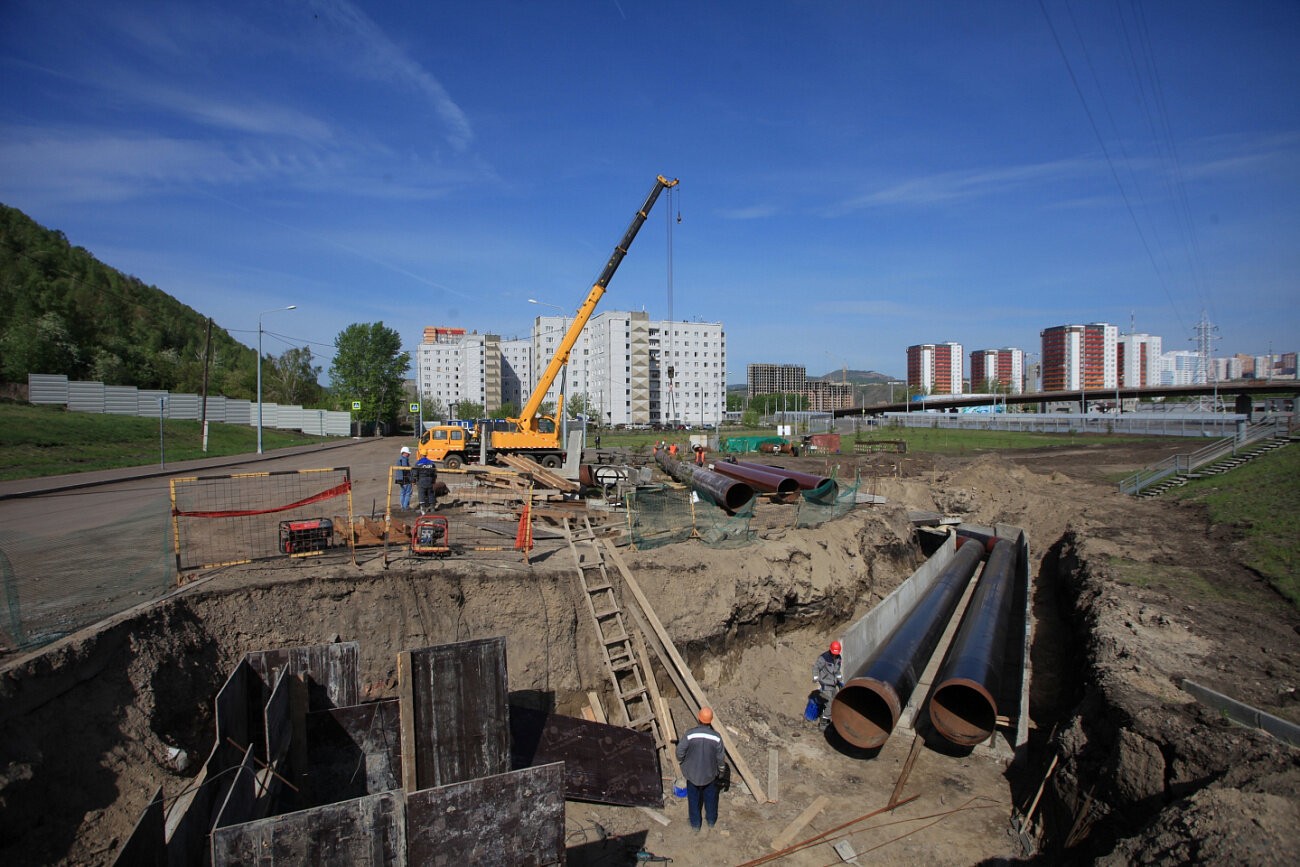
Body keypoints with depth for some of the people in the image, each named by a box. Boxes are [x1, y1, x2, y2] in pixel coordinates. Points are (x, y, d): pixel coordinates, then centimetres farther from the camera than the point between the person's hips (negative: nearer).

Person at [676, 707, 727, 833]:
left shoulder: (689, 735, -29)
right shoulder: (716, 737, -25)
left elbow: (680, 753, -17)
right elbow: (721, 758, -11)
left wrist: (682, 761, 6)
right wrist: (722, 770, 9)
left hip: (692, 772, -1)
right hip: (710, 774, 1)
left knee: (693, 798, 24)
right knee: (710, 797, 28)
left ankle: (695, 823, 41)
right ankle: (711, 820, 47)